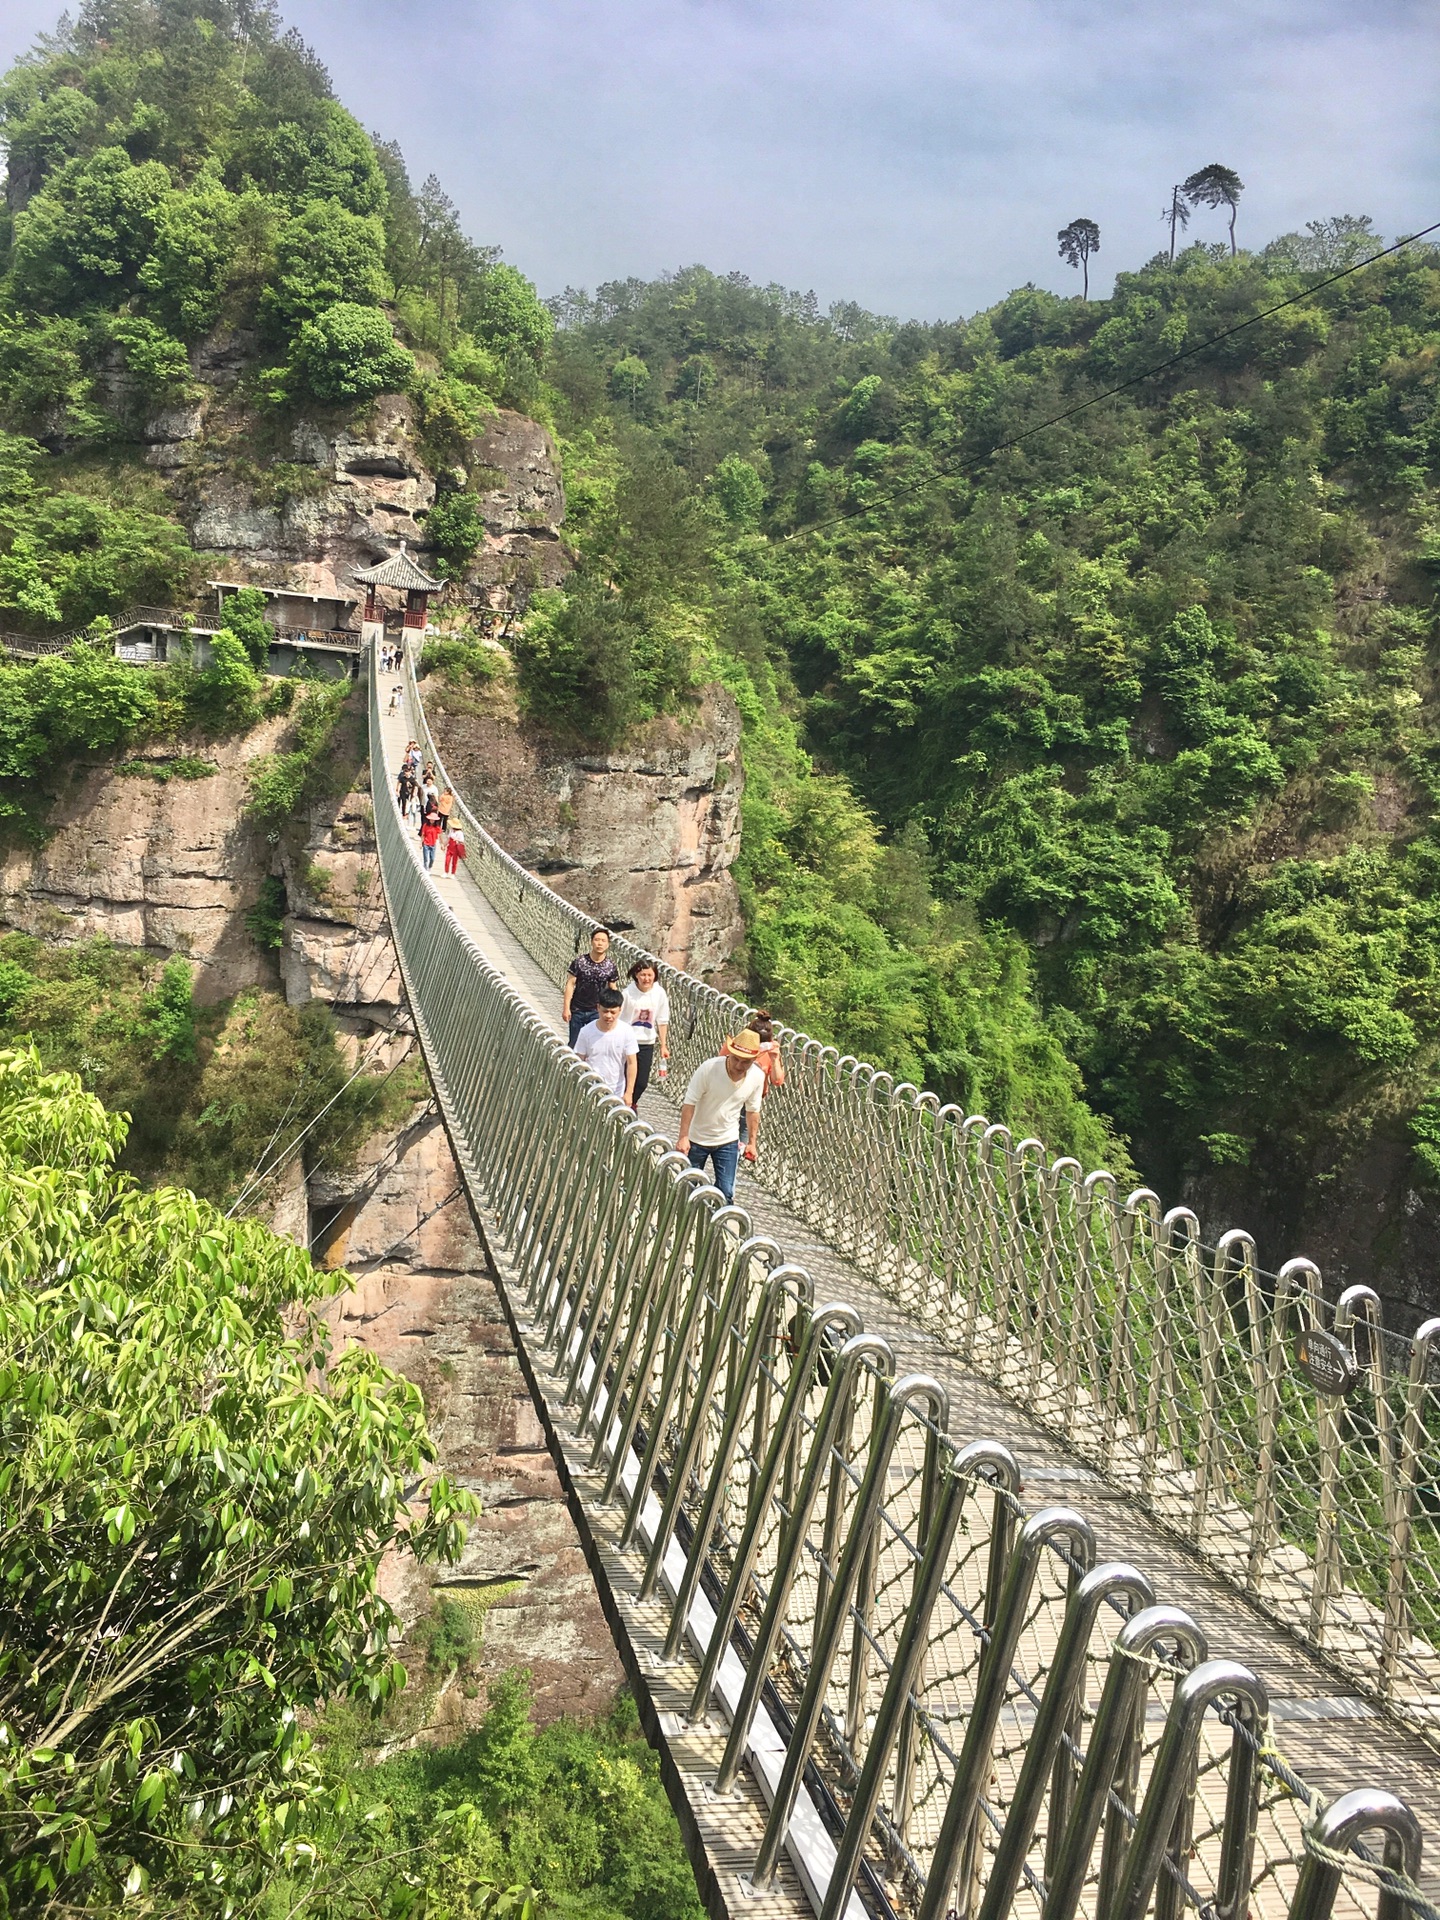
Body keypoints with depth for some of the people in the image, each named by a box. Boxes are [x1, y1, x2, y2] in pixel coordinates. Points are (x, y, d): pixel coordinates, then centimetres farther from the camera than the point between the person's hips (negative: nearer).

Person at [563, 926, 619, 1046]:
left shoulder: (611, 967, -4)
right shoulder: (579, 961, -9)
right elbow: (570, 984, -6)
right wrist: (566, 1008, -9)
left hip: (597, 1011, 1)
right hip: (577, 1010, -1)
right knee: (574, 1043, 9)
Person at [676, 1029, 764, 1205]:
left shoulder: (757, 1077, -13)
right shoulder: (708, 1068, -25)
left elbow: (752, 1111, 3)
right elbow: (689, 1104, -20)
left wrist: (752, 1142, 5)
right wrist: (683, 1137, -23)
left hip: (728, 1141, 2)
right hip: (697, 1139, -2)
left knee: (726, 1193, 0)